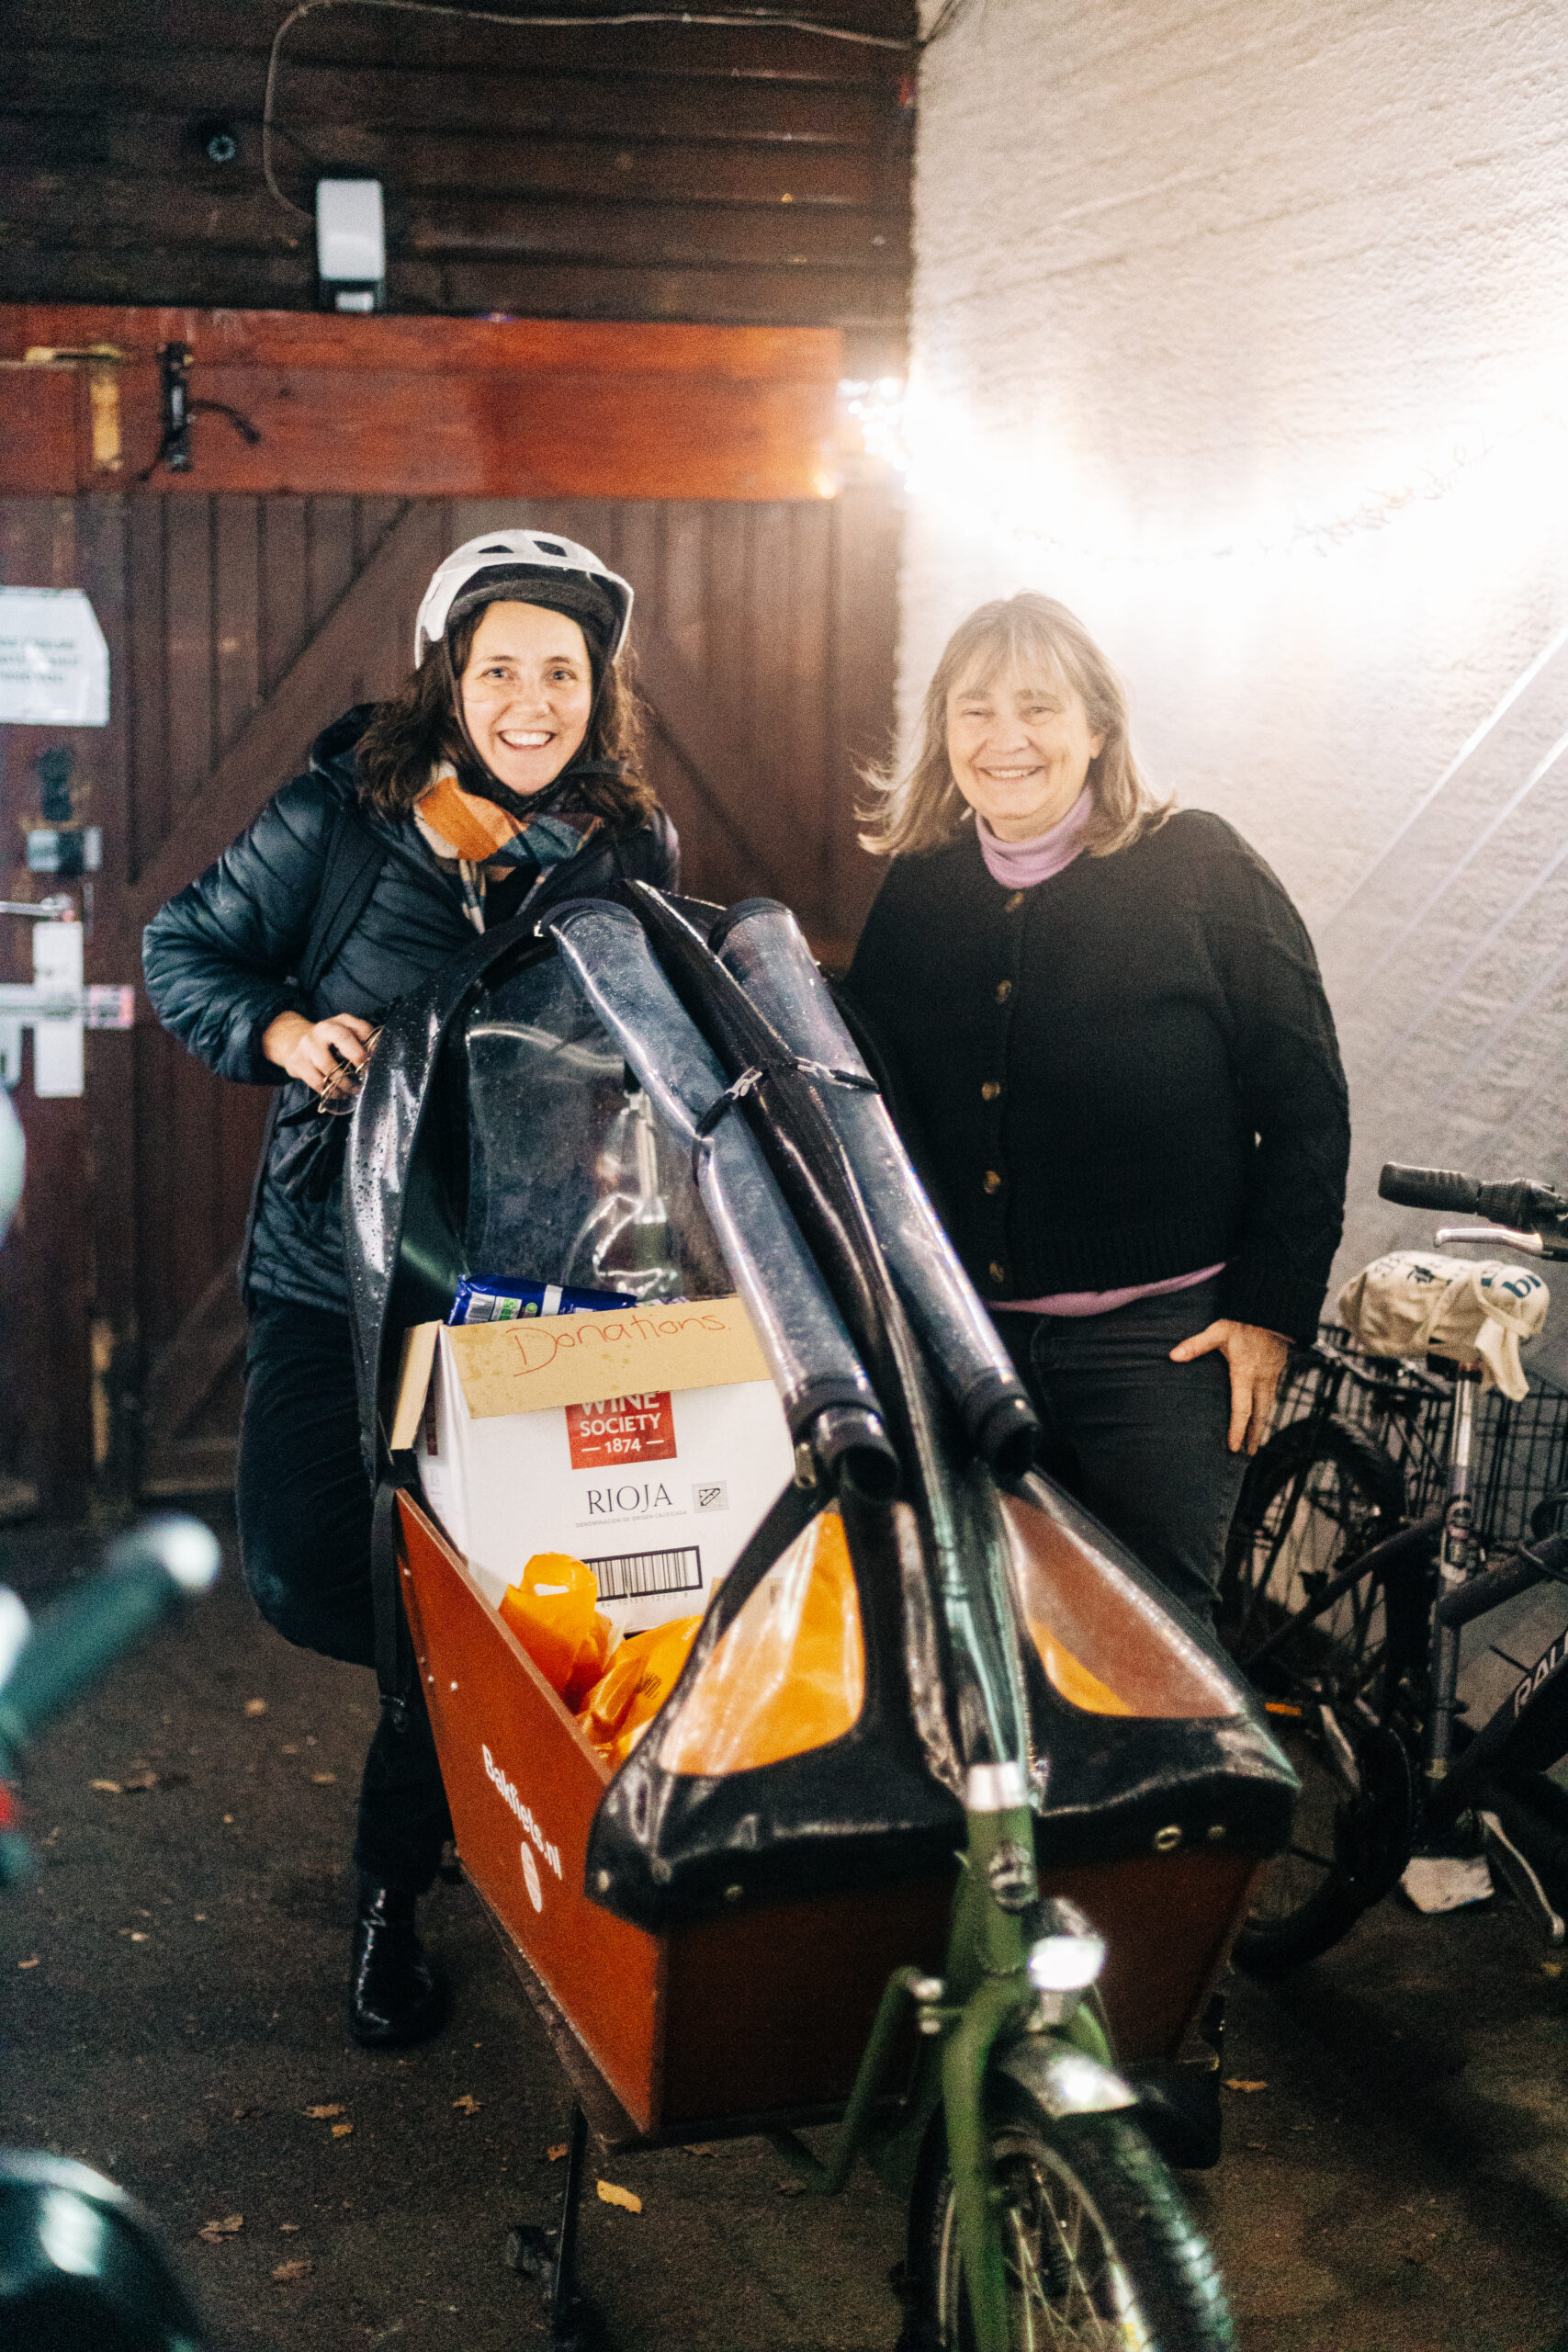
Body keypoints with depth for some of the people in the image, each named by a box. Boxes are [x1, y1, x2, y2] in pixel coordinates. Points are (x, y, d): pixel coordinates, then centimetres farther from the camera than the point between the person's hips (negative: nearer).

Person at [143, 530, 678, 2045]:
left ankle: (394, 1894, 23)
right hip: (334, 1273, 0)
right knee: (306, 1578, -7)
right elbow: (183, 951, 4)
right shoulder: (342, 812, -4)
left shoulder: (632, 855, 1)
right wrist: (282, 1031, -15)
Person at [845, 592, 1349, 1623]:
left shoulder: (1201, 870, -5)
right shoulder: (919, 892, 6)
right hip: (967, 1335, 4)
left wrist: (1273, 1308, -7)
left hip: (1162, 1340, -4)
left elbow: (1306, 1105, -4)